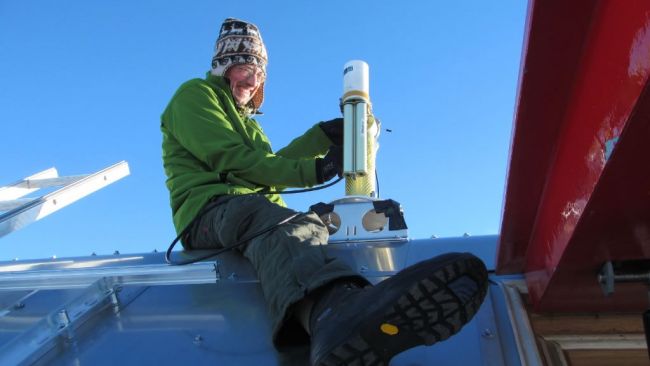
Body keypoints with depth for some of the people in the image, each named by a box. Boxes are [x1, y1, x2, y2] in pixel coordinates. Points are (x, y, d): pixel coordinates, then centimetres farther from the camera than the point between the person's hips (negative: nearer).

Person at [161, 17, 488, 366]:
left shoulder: (245, 121, 39)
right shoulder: (194, 94, 13)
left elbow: (270, 167, 21)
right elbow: (227, 158, -4)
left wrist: (325, 136, 14)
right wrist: (313, 171, -5)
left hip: (259, 212, 8)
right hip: (211, 209, -8)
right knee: (272, 221, -40)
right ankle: (335, 313, -73)